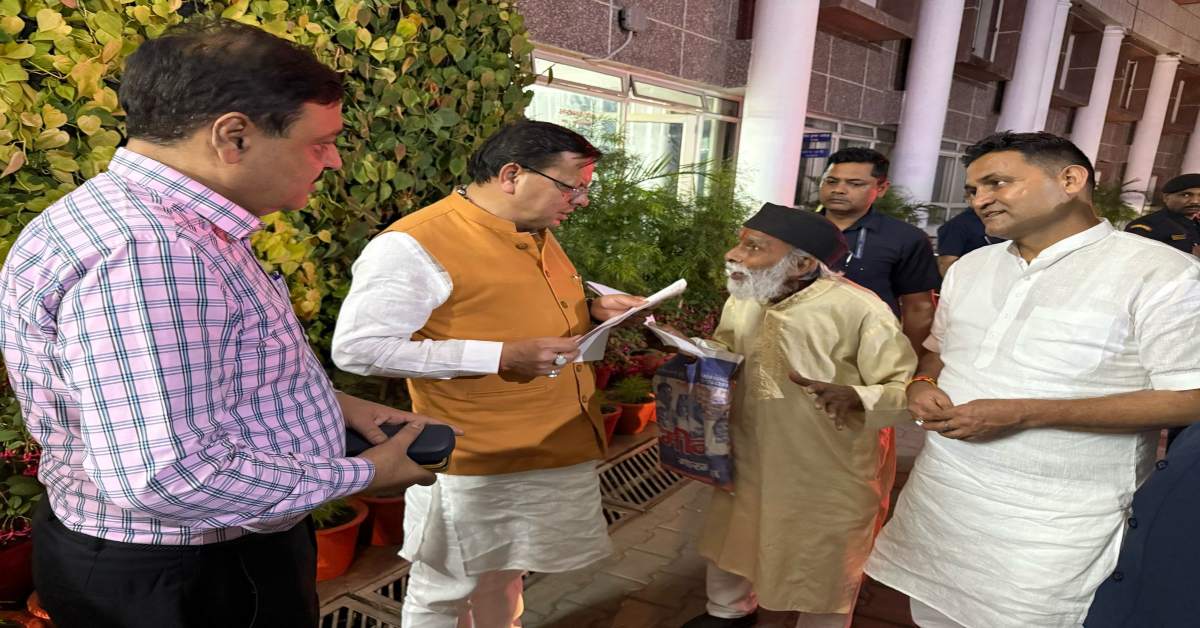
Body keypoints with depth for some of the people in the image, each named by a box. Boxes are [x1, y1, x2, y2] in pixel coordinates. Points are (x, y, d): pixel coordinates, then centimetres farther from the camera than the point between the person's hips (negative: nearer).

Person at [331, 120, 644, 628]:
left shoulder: (538, 235, 8)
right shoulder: (413, 244, -20)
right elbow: (357, 348, -25)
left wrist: (591, 312, 1)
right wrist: (500, 357, -27)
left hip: (559, 449, 8)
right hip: (475, 461, -8)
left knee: (505, 574, 26)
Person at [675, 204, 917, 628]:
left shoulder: (860, 310, -26)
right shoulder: (743, 299, -6)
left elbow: (909, 391, -22)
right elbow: (726, 352, 11)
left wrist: (854, 396, -41)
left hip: (833, 473, -6)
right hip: (751, 454, 6)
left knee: (824, 563, 16)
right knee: (729, 536, 24)